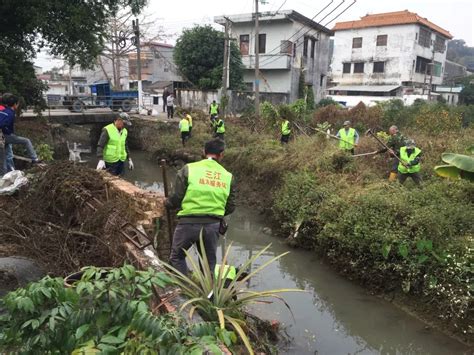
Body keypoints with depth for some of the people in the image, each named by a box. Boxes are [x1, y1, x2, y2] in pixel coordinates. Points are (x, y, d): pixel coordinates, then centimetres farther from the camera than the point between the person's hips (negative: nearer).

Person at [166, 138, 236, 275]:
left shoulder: (189, 169, -4)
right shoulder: (228, 176, 5)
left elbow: (176, 197, -6)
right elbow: (230, 207, 7)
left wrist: (168, 203, 16)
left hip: (189, 223, -3)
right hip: (213, 225, 3)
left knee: (177, 257, 18)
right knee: (209, 263, 20)